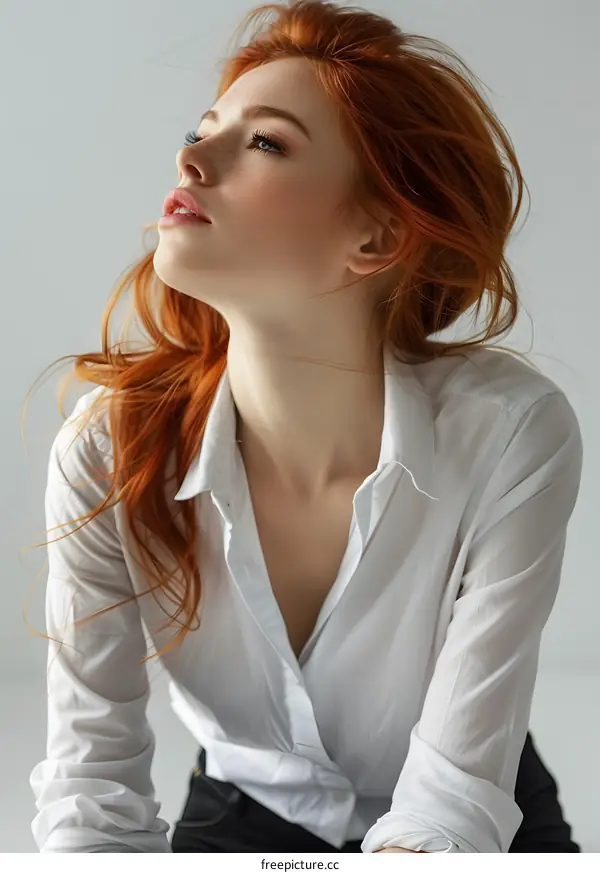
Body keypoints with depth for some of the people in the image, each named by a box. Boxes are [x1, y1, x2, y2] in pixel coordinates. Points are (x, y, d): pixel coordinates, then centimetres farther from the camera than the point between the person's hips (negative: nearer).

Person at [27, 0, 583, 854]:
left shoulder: (512, 433, -26)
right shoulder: (110, 450, -20)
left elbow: (456, 789, -23)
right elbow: (92, 768, -15)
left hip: (481, 828, -1)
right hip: (240, 816, 2)